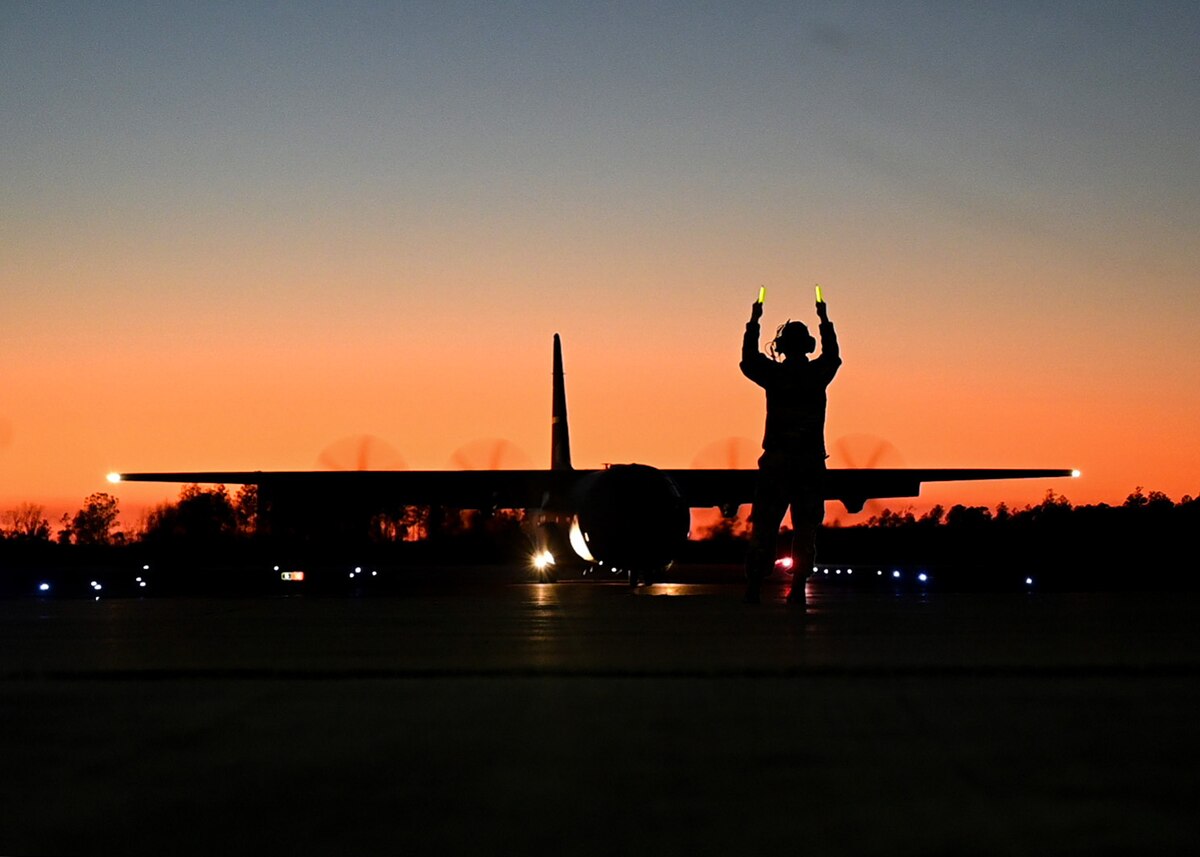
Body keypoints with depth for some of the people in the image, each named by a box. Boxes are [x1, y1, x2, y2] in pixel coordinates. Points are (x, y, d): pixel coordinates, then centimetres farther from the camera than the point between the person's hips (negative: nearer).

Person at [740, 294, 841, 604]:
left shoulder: (773, 374, -2)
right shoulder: (818, 374, 1)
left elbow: (748, 360, 19)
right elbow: (833, 355, 24)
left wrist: (754, 321, 29)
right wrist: (825, 320, 38)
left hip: (775, 461, 0)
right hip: (810, 462, 0)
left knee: (763, 528, 4)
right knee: (805, 529, 4)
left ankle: (753, 587, -1)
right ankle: (798, 588, -2)